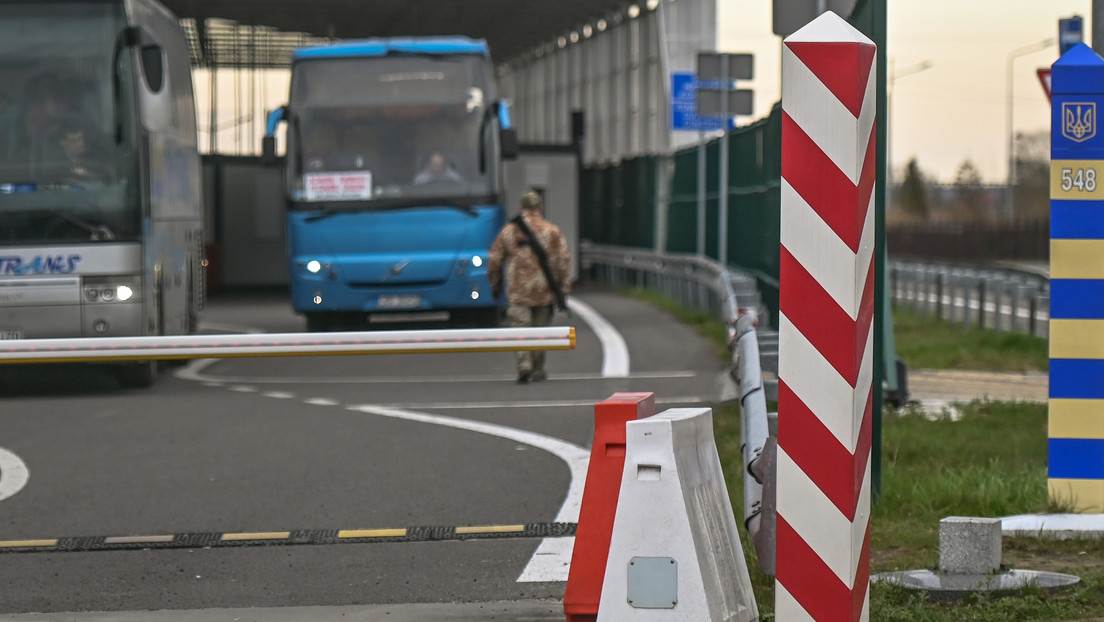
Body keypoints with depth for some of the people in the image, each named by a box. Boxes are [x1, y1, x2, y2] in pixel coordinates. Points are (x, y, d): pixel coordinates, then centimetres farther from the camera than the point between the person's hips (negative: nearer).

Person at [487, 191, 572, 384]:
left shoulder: (508, 231, 4)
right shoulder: (552, 231, 2)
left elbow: (494, 259, 7)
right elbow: (563, 260, -4)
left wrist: (495, 284, 19)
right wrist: (563, 288, -1)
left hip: (518, 291, -1)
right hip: (544, 292, 1)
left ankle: (524, 366, -22)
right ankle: (537, 370, 19)